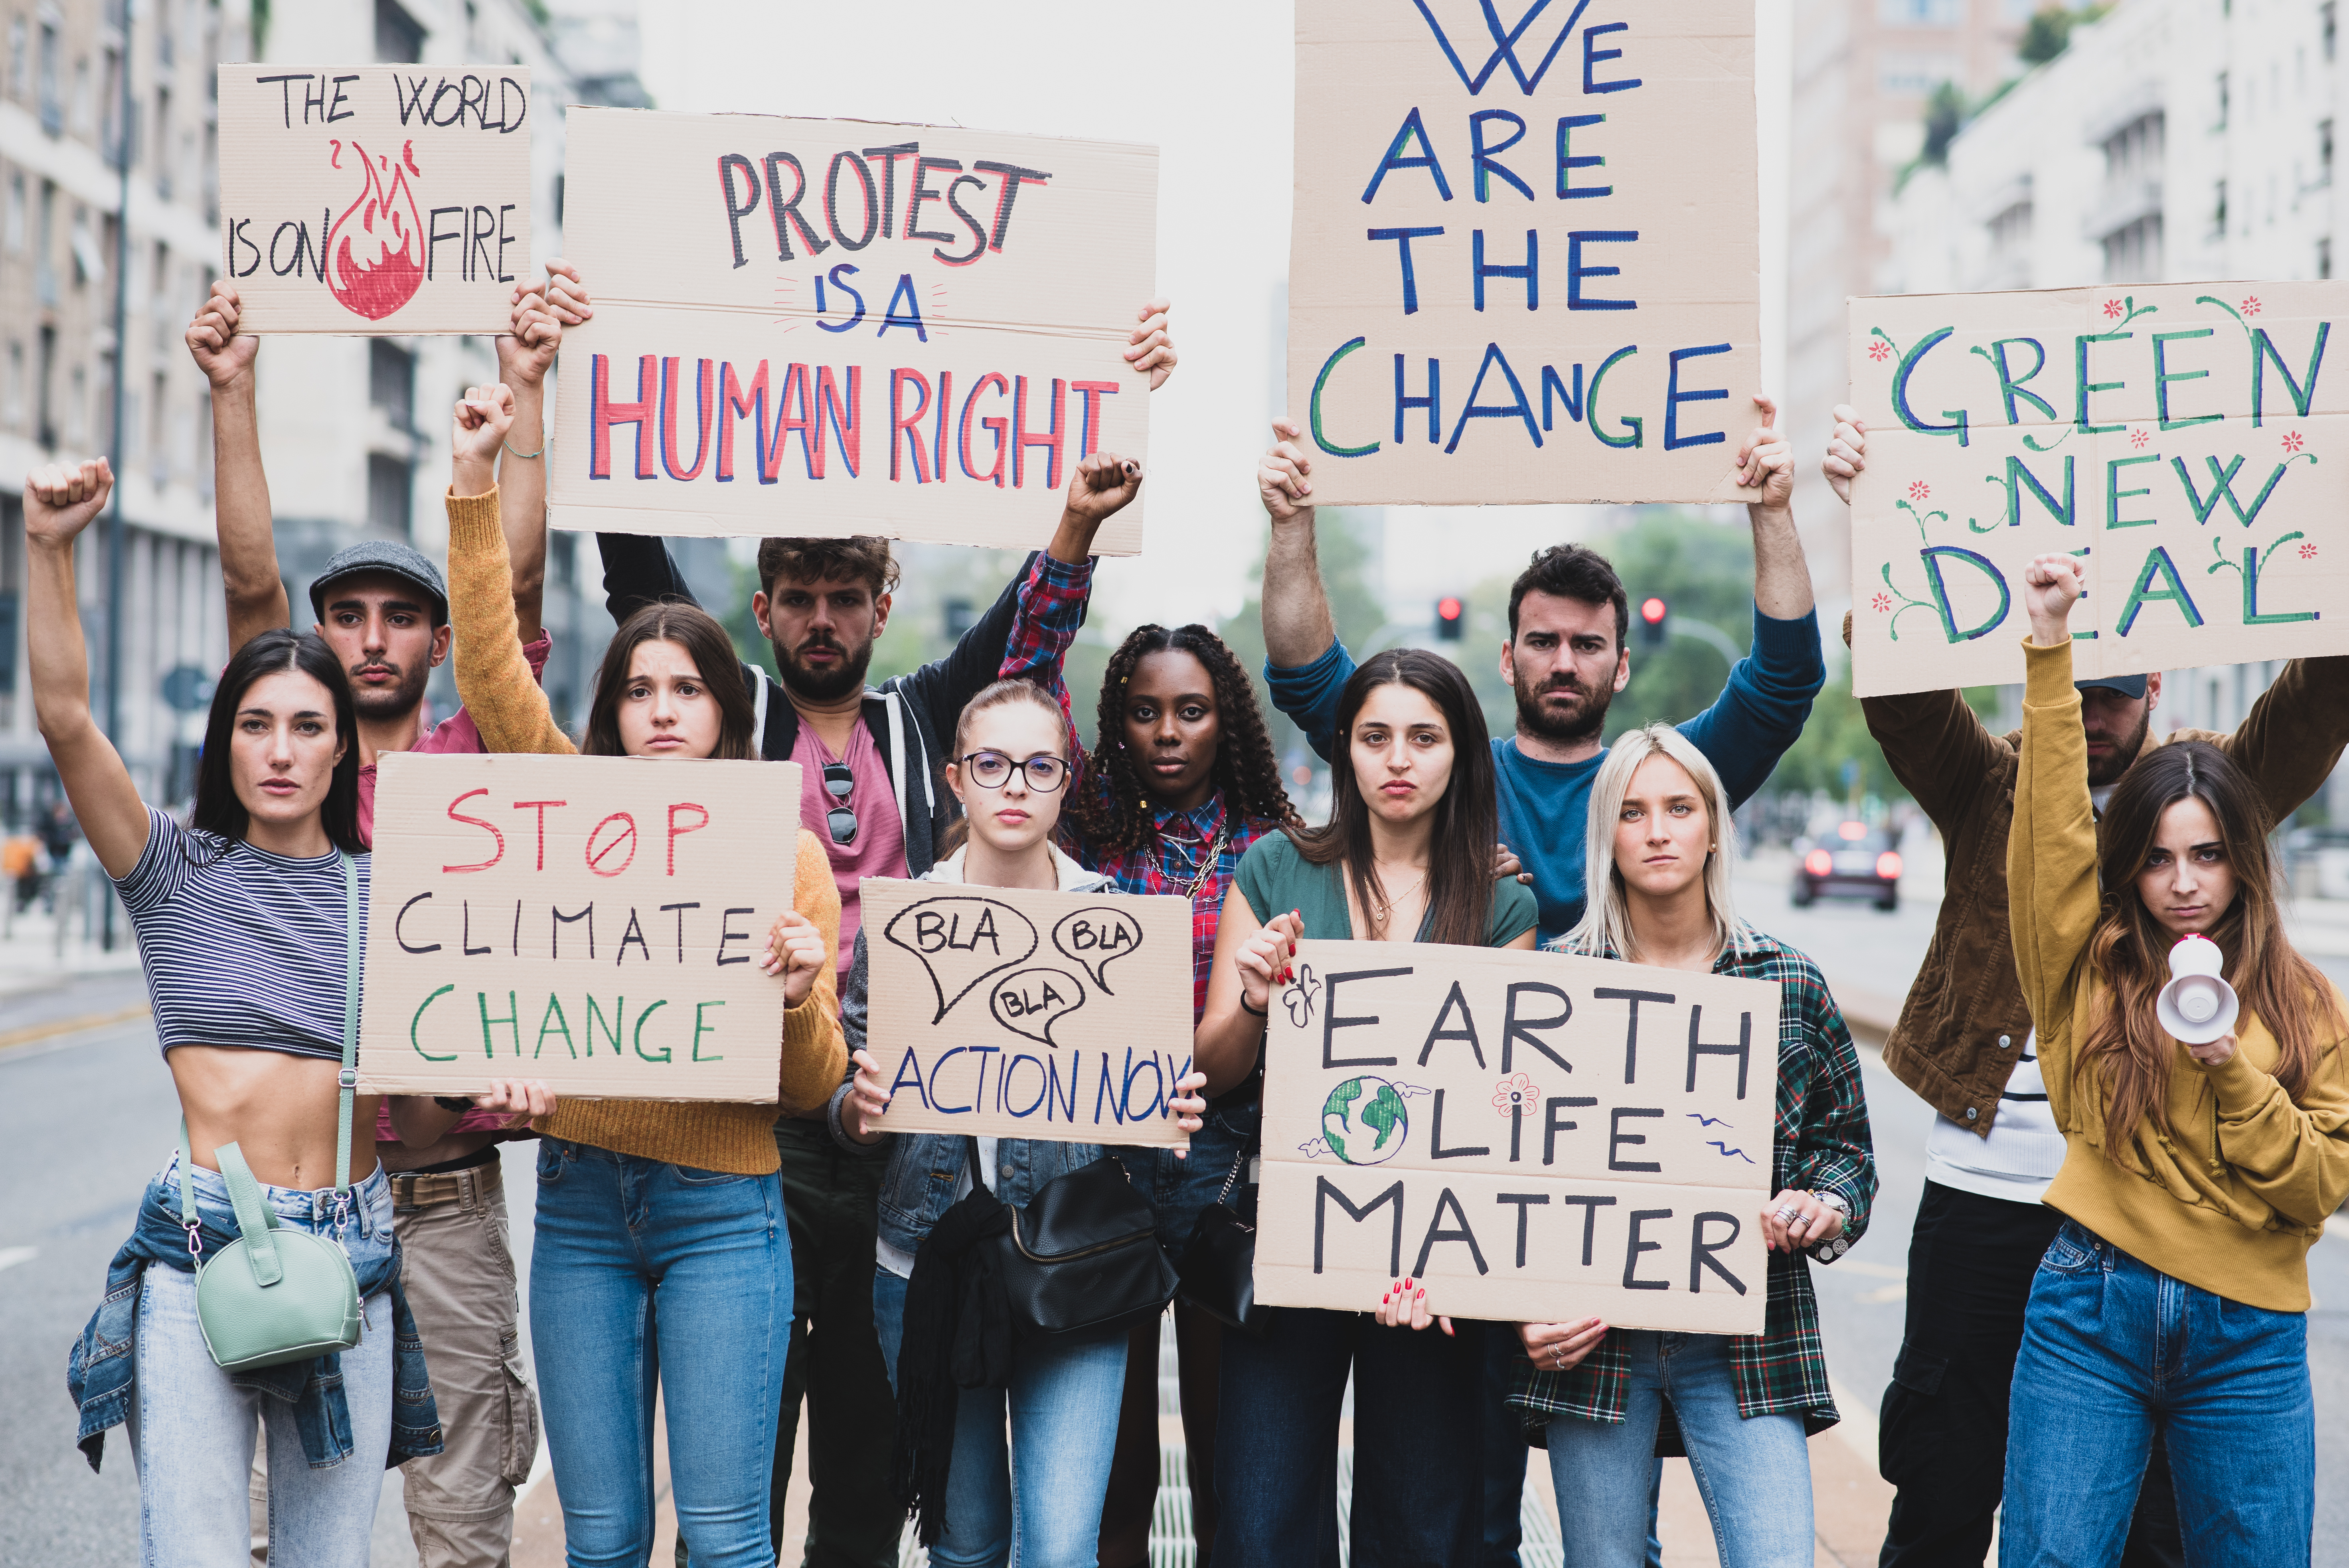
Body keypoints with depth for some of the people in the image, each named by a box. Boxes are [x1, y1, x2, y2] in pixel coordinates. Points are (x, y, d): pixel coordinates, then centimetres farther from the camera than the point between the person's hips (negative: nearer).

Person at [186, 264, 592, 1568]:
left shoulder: (480, 762, 6)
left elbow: (520, 583, -4)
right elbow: (249, 582, -2)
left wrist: (526, 391, -11)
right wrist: (233, 397, -11)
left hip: (447, 1198, 0)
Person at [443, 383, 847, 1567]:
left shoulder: (785, 852, 3)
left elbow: (812, 1083, 3)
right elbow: (493, 675, -4)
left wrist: (798, 996, -19)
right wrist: (474, 488, -8)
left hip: (722, 1208, -2)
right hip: (580, 1203, 2)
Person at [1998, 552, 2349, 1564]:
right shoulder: (2092, 971, 5)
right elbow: (2055, 826, -8)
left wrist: (2236, 1074, -14)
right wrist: (2051, 652, -15)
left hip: (2248, 1339, 1)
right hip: (2090, 1315, -1)